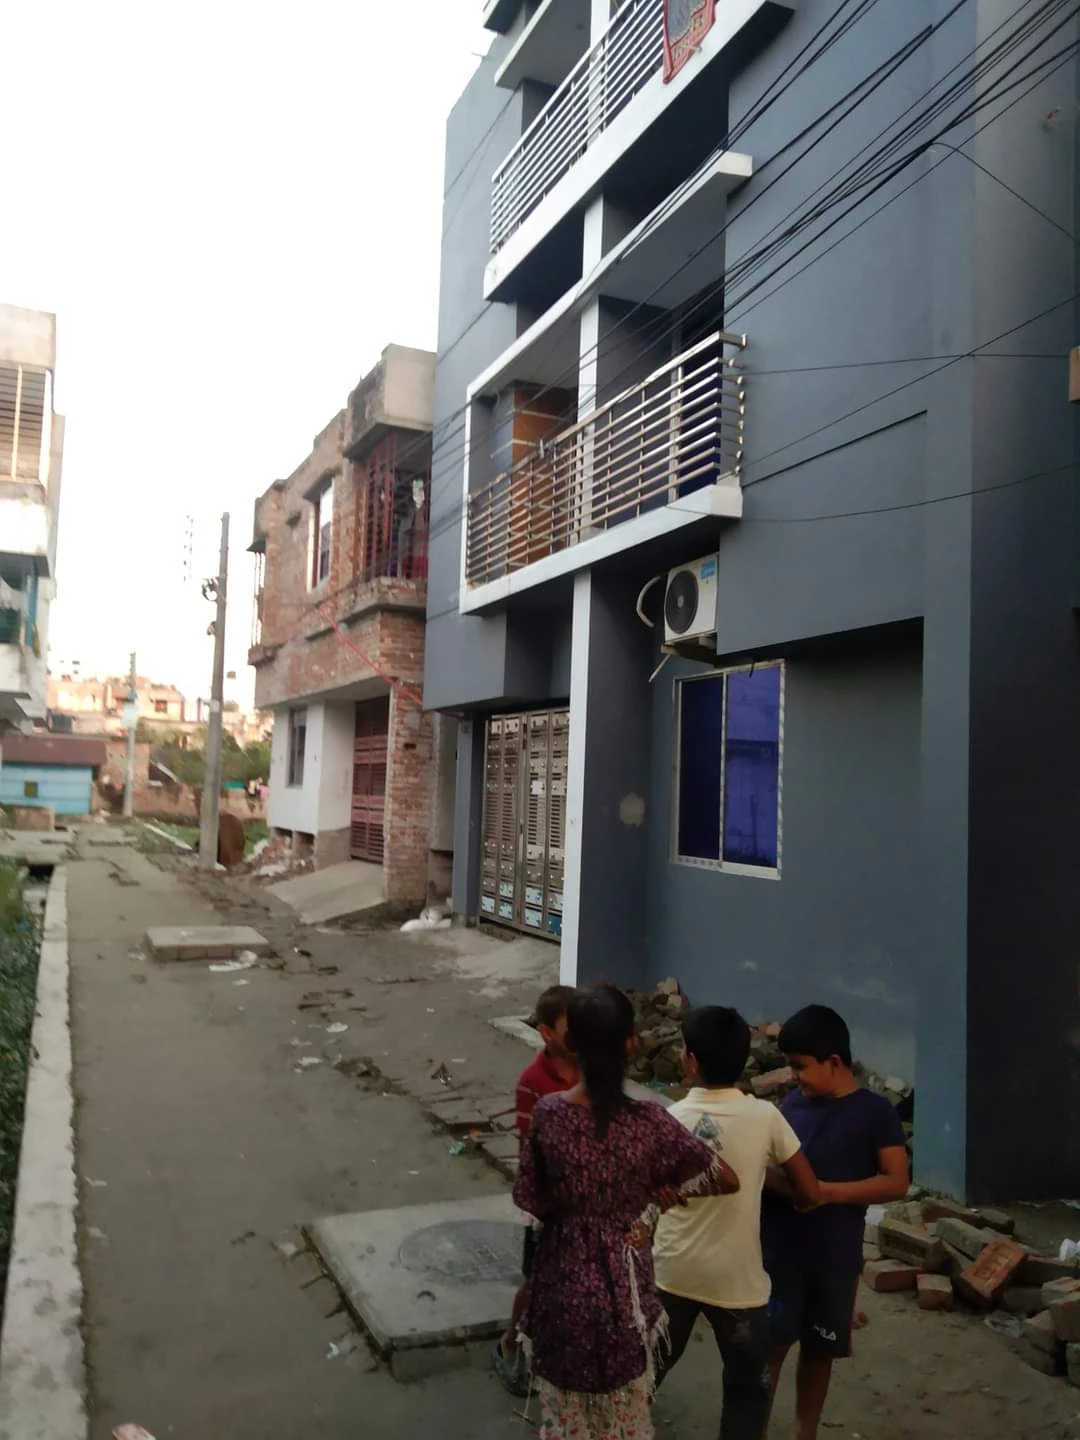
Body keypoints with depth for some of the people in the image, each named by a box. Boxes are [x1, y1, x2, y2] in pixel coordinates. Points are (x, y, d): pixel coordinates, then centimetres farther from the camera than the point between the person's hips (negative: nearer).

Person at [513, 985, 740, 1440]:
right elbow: (727, 1179, -12)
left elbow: (531, 1201, -5)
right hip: (622, 1282, -1)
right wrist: (664, 1190, 3)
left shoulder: (548, 1113, -17)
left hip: (563, 1278, 1)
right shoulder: (648, 1121, -21)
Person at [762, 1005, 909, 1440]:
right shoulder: (794, 1102, 1)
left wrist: (826, 1191, -21)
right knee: (771, 1343, 5)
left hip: (835, 1257, -1)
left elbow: (897, 1182, -13)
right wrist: (769, 1178, -14)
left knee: (819, 1351, 14)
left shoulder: (875, 1112, -9)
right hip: (779, 1249, 2)